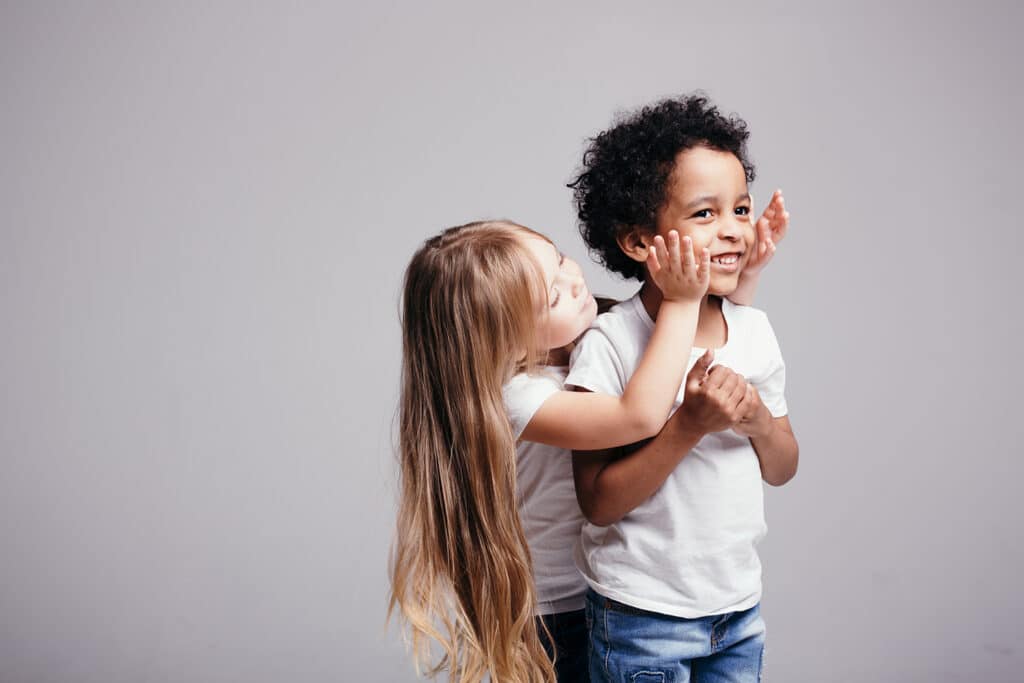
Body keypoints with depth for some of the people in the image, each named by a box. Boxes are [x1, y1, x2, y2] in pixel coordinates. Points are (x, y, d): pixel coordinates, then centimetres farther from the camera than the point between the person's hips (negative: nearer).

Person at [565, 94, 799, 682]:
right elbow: (598, 501, -17)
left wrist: (758, 419, -13)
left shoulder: (755, 329, -2)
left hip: (740, 607, 5)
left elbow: (783, 470, 7)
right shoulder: (610, 343, -18)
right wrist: (690, 425, -26)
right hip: (642, 617, -5)